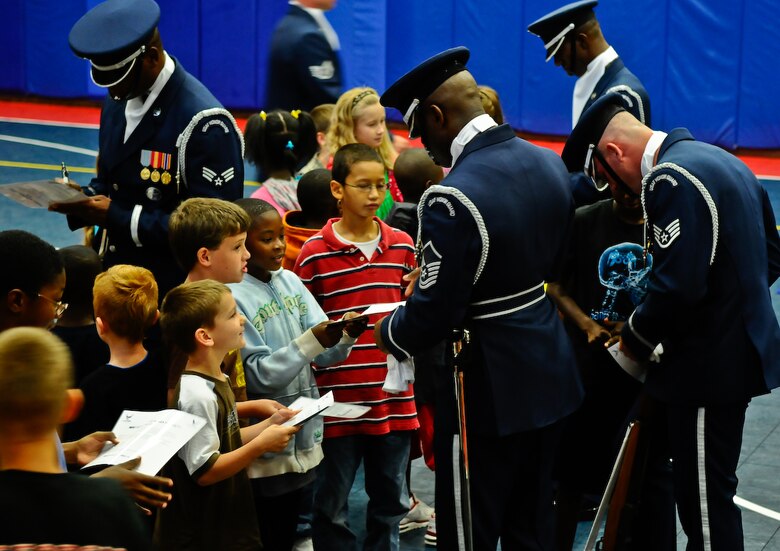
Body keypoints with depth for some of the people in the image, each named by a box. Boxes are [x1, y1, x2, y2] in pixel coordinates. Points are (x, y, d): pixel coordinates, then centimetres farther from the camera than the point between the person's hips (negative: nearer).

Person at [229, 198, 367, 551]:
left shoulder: (290, 281, 5)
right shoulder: (233, 296, -14)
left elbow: (322, 356, 4)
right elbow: (258, 376, -18)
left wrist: (345, 337, -17)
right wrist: (311, 342, -27)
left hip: (302, 435, 6)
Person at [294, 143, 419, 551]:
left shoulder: (402, 246, 5)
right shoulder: (315, 253, -7)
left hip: (393, 397, 4)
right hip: (338, 398, -4)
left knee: (391, 499, 16)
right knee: (332, 505, 7)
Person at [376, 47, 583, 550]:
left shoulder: (452, 199, -25)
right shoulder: (549, 164, 1)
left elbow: (434, 313, -20)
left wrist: (387, 331, 2)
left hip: (488, 389, -8)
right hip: (549, 375, 8)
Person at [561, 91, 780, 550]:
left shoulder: (670, 180, -19)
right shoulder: (721, 160, 12)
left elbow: (678, 286, -25)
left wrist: (636, 337, -9)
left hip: (707, 362, -10)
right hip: (740, 350, 10)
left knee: (705, 501, 0)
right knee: (712, 492, 19)